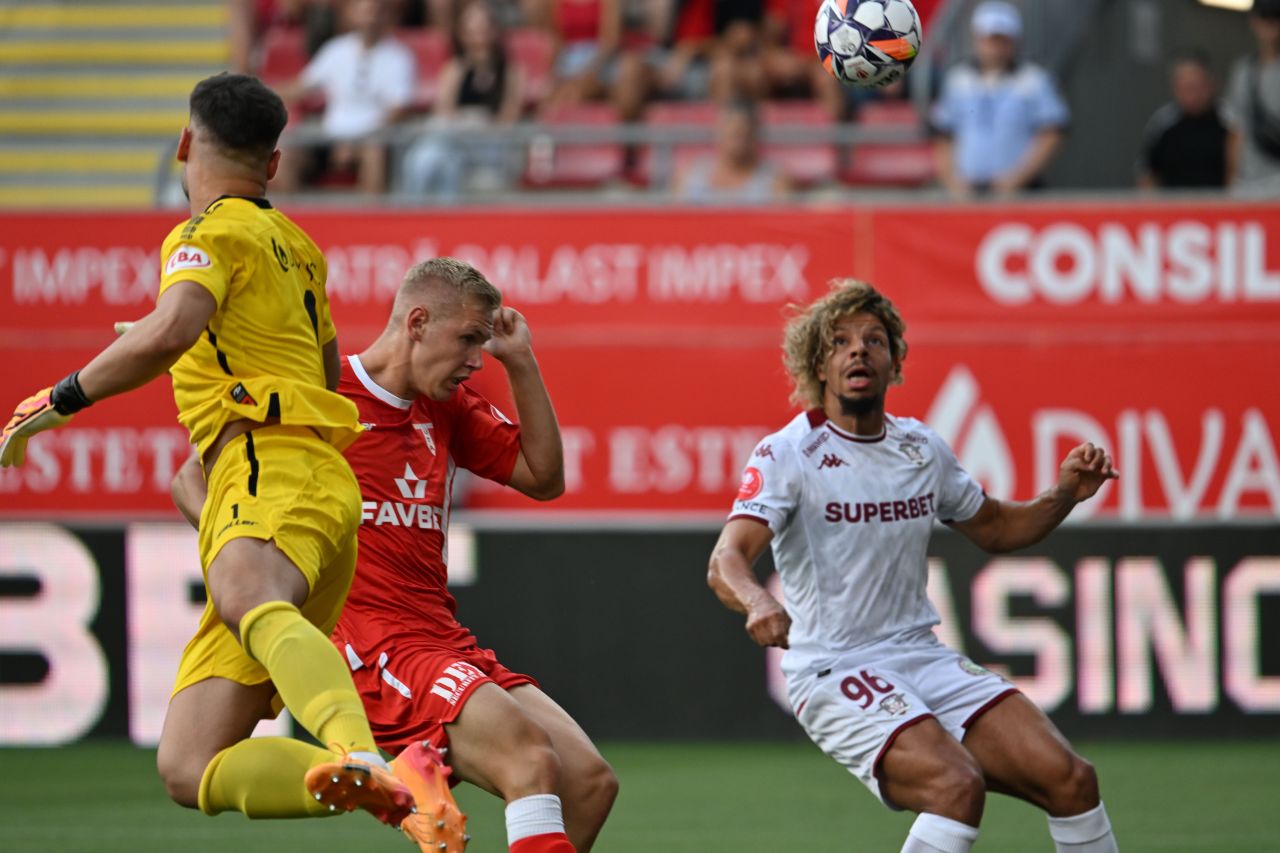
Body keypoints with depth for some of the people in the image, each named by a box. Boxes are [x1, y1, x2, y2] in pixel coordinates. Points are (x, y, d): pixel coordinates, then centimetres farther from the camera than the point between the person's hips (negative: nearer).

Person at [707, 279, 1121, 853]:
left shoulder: (921, 447, 10)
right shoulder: (788, 454, -8)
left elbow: (994, 528, 26)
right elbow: (726, 561, -22)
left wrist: (1064, 496, 6)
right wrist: (756, 601, -46)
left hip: (925, 659, 6)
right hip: (834, 675, -6)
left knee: (1071, 780, -10)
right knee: (958, 786, -31)